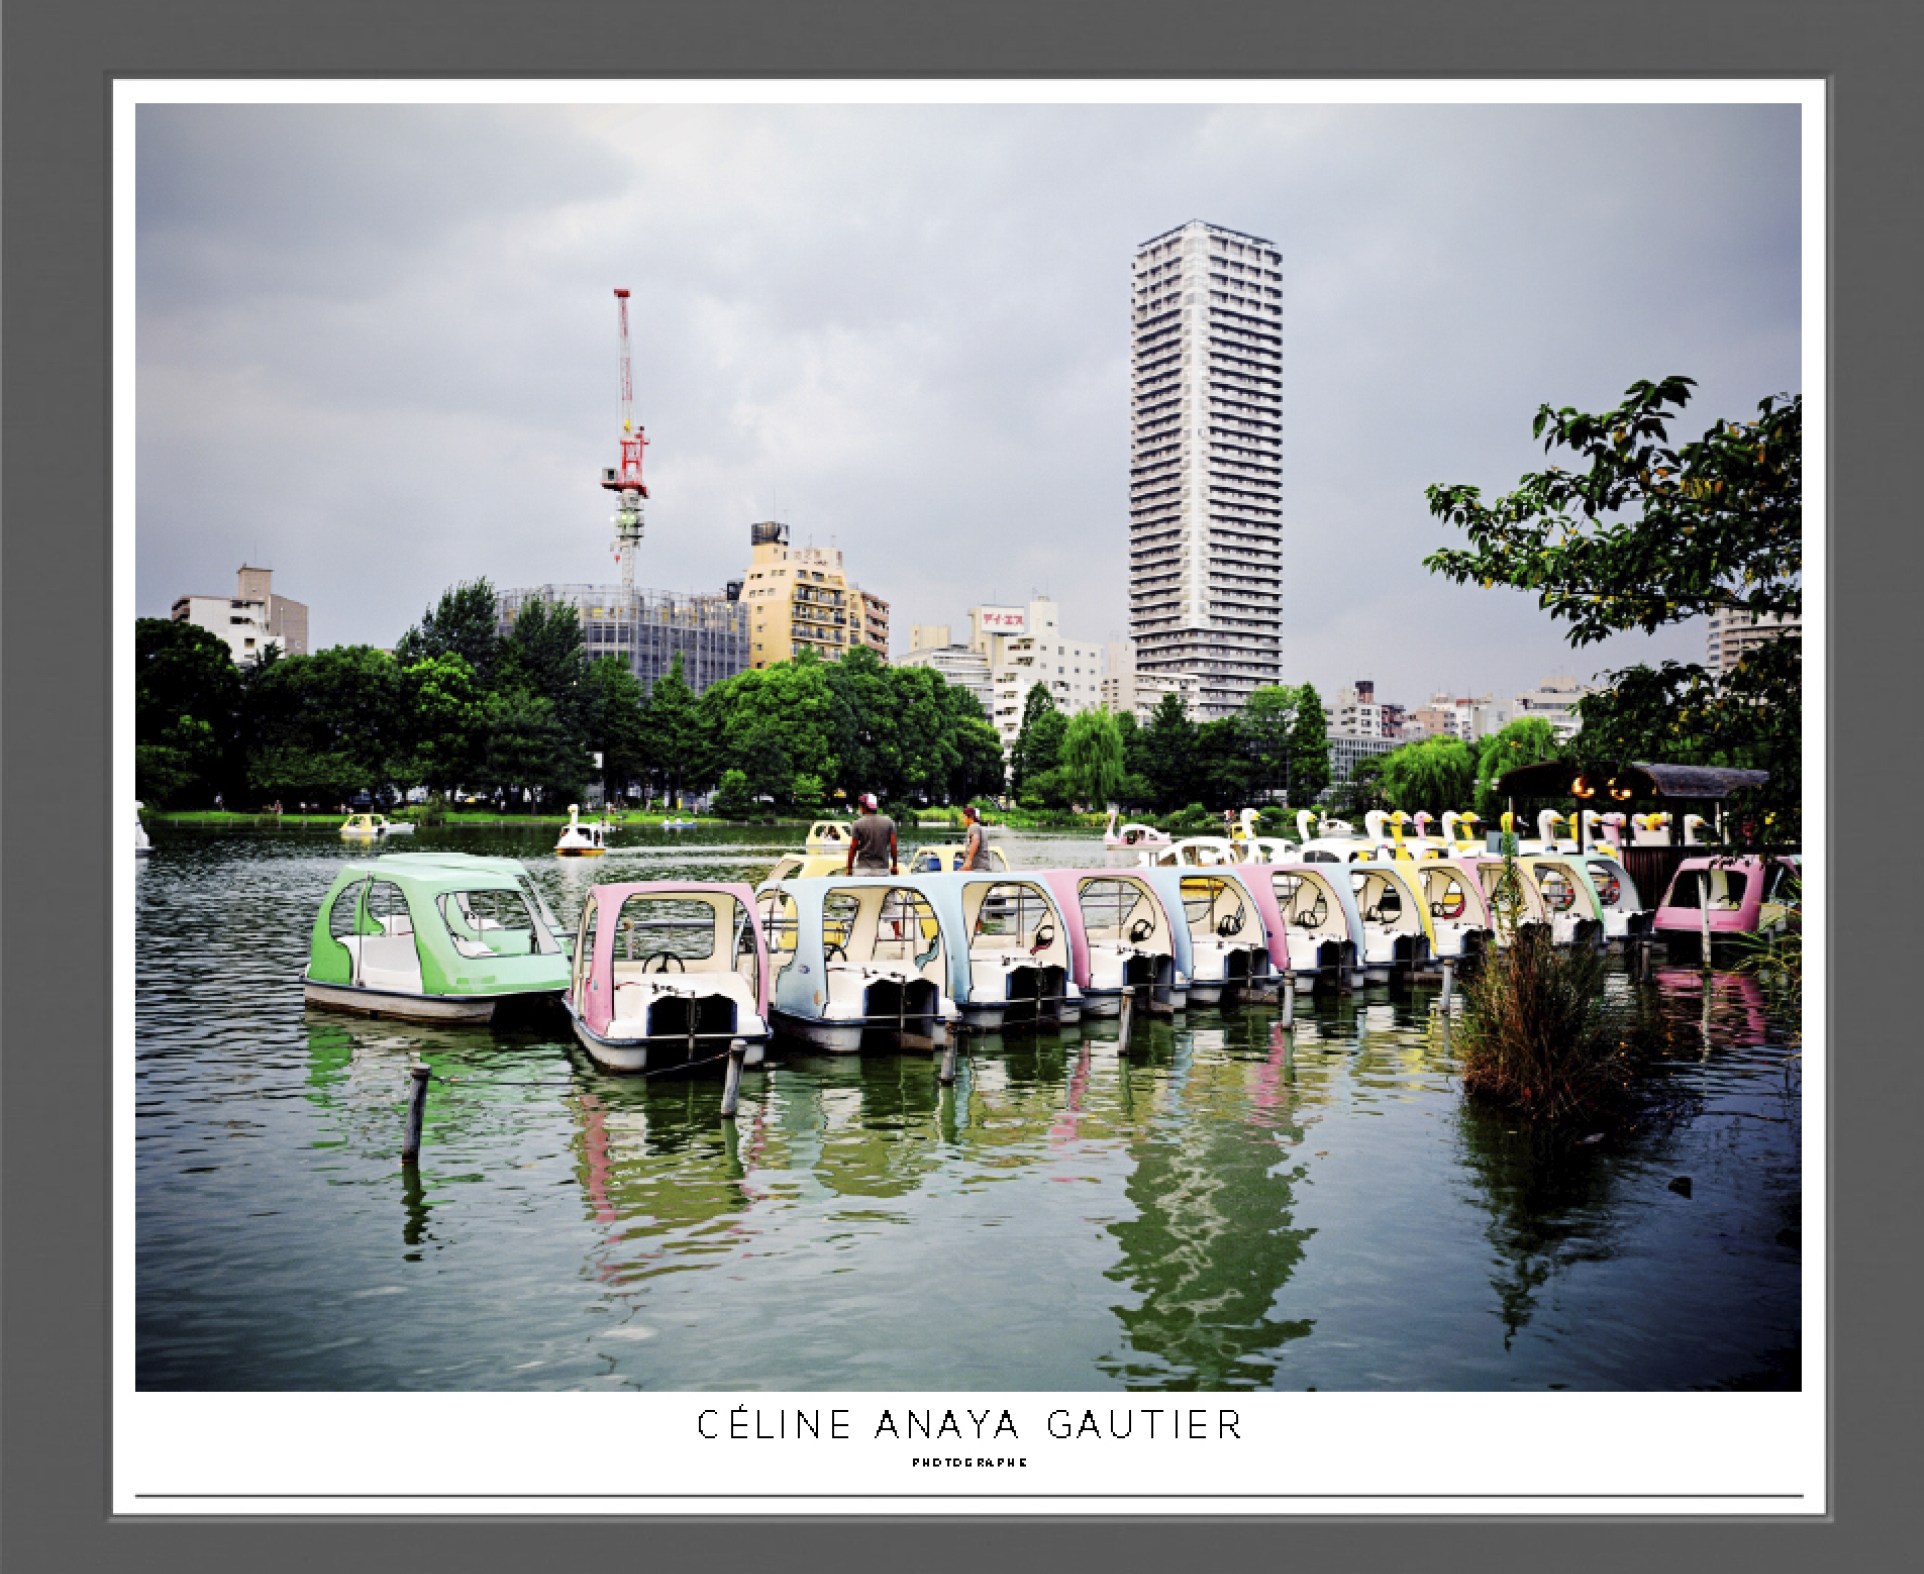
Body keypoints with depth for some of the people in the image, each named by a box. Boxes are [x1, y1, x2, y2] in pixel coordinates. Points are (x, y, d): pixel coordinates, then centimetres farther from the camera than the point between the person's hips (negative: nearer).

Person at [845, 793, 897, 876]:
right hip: (882, 868, 2)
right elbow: (893, 846, 1)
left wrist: (848, 868, 2)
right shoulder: (889, 822, 4)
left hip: (863, 869, -2)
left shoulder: (858, 824, -3)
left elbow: (852, 848, -5)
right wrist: (894, 866, 9)